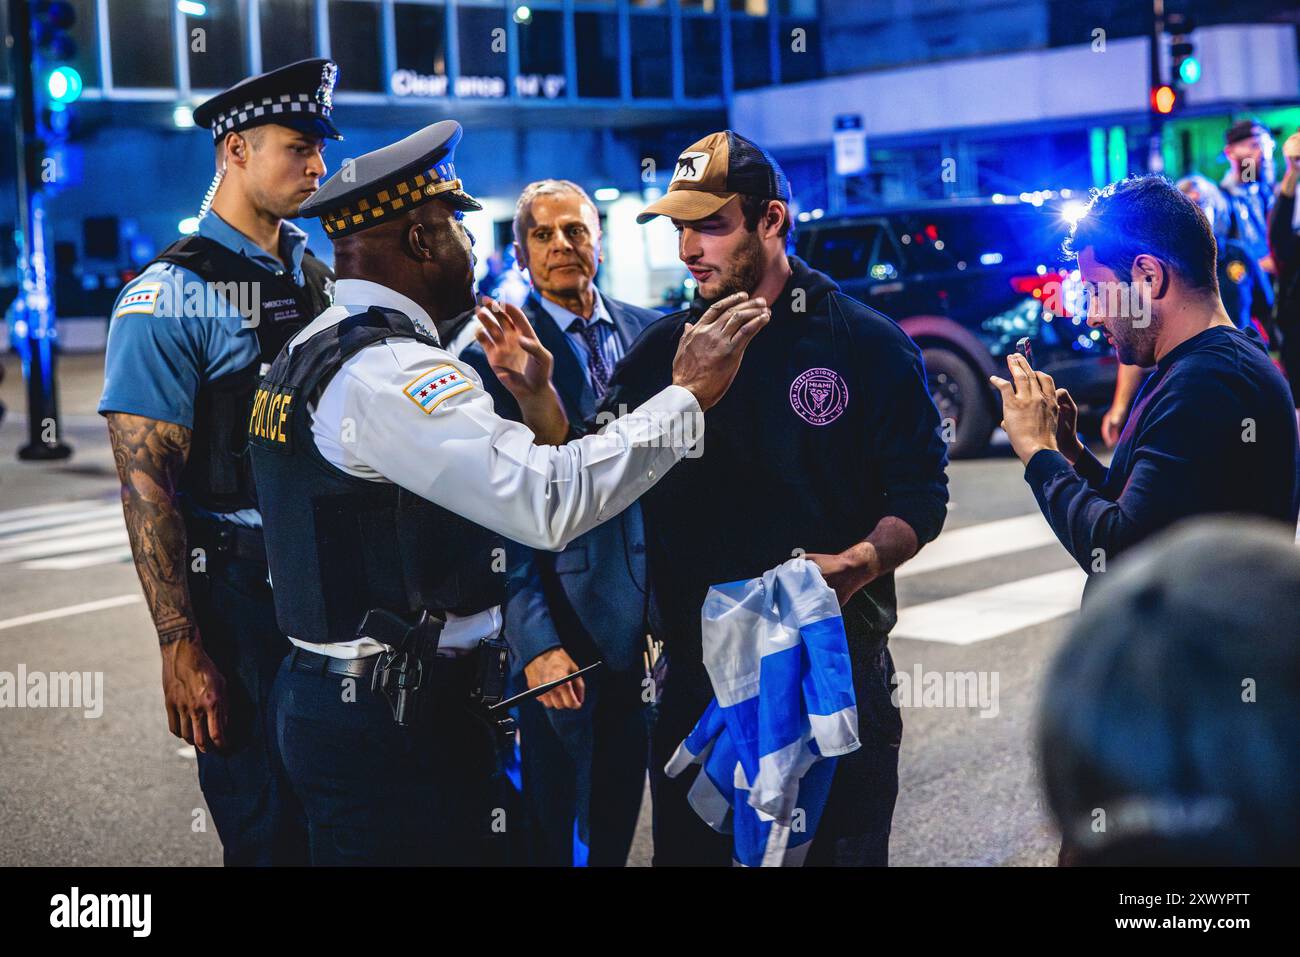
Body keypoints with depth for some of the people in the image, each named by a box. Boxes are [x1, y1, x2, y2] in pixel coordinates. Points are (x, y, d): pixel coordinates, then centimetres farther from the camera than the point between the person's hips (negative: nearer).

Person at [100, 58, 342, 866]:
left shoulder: (321, 277, 9)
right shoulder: (171, 296, -12)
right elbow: (146, 478, -15)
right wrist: (180, 645, -19)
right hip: (241, 597, -6)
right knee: (268, 830, 4)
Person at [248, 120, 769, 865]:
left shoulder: (313, 350, 13)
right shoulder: (389, 372, -19)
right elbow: (553, 500, -28)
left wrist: (531, 398, 10)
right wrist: (688, 394, -19)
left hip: (327, 693, 10)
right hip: (398, 722, -10)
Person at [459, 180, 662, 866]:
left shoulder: (651, 333, 6)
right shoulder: (494, 355, -8)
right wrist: (535, 640, -16)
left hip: (647, 609, 4)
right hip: (563, 619, -4)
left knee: (618, 816, 18)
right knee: (551, 831, 7)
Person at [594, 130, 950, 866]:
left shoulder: (866, 343, -3)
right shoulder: (661, 349, 4)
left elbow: (920, 496, -4)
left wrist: (857, 564, -24)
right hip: (695, 672, 2)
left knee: (842, 847, 8)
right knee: (687, 846, 12)